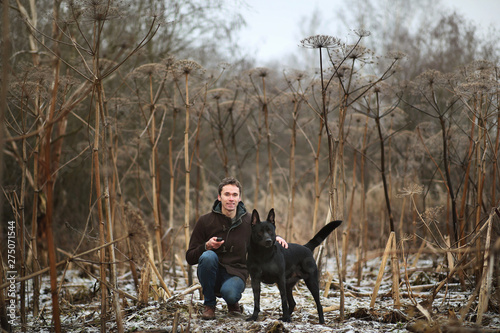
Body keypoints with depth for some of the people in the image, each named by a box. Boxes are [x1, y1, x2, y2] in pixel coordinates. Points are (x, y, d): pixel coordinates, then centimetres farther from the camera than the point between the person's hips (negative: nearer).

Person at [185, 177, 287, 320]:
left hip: (235, 274, 0)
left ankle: (232, 301, 7)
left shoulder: (249, 221, 1)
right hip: (212, 274, 0)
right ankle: (209, 304, -10)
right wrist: (206, 246, -20)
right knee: (208, 256, -33)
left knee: (230, 293, -35)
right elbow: (190, 258, -1)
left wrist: (275, 238, -2)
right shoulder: (205, 221, -3)